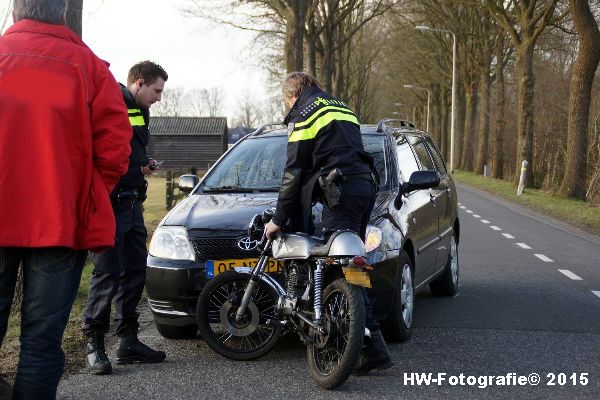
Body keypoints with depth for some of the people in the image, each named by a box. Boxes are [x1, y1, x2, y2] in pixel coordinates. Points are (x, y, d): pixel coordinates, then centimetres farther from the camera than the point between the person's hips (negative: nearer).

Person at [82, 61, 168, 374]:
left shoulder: (139, 112, 18)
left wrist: (144, 164, 8)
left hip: (132, 204, 9)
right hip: (109, 204, -9)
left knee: (135, 272, 11)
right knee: (107, 274, -7)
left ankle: (128, 342, 20)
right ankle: (94, 346, 3)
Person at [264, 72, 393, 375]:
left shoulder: (304, 113, 3)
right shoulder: (341, 108, 27)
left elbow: (294, 172, -3)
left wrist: (280, 218, 1)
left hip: (341, 191, -9)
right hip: (366, 187, 9)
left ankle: (374, 347, -19)